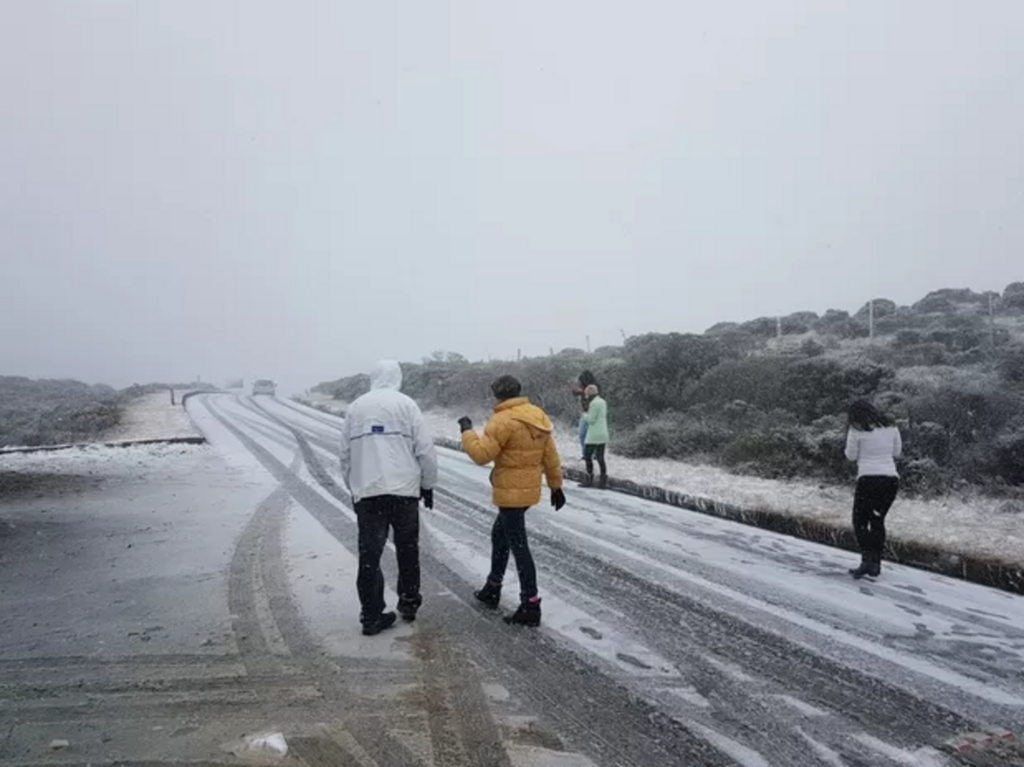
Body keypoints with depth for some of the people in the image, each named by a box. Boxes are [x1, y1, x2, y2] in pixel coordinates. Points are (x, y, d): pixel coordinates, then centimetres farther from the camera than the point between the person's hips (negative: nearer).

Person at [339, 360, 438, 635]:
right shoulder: (406, 404, -1)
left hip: (366, 492, 2)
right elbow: (425, 450, -4)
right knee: (407, 550, 15)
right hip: (403, 489, -2)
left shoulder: (355, 408, 9)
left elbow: (345, 454, 12)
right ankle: (408, 603, 25)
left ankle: (371, 615, 8)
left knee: (369, 554, 6)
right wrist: (427, 484, 9)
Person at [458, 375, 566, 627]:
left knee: (518, 546, -3)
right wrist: (556, 486, 17)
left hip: (512, 492, -9)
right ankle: (492, 589, 35)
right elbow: (550, 456, 10)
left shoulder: (503, 420, -18)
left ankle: (530, 606, 1)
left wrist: (467, 431, -6)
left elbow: (482, 454, -20)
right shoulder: (538, 416, 7)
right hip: (528, 489, 9)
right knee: (499, 536, 23)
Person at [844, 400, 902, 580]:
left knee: (860, 521, 6)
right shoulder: (891, 427, 10)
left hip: (868, 479, -5)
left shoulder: (857, 430, -4)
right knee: (878, 520, 17)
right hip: (891, 479, 5)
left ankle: (867, 559, -11)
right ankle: (876, 564, 17)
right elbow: (897, 452, 18)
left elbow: (851, 455, 3)